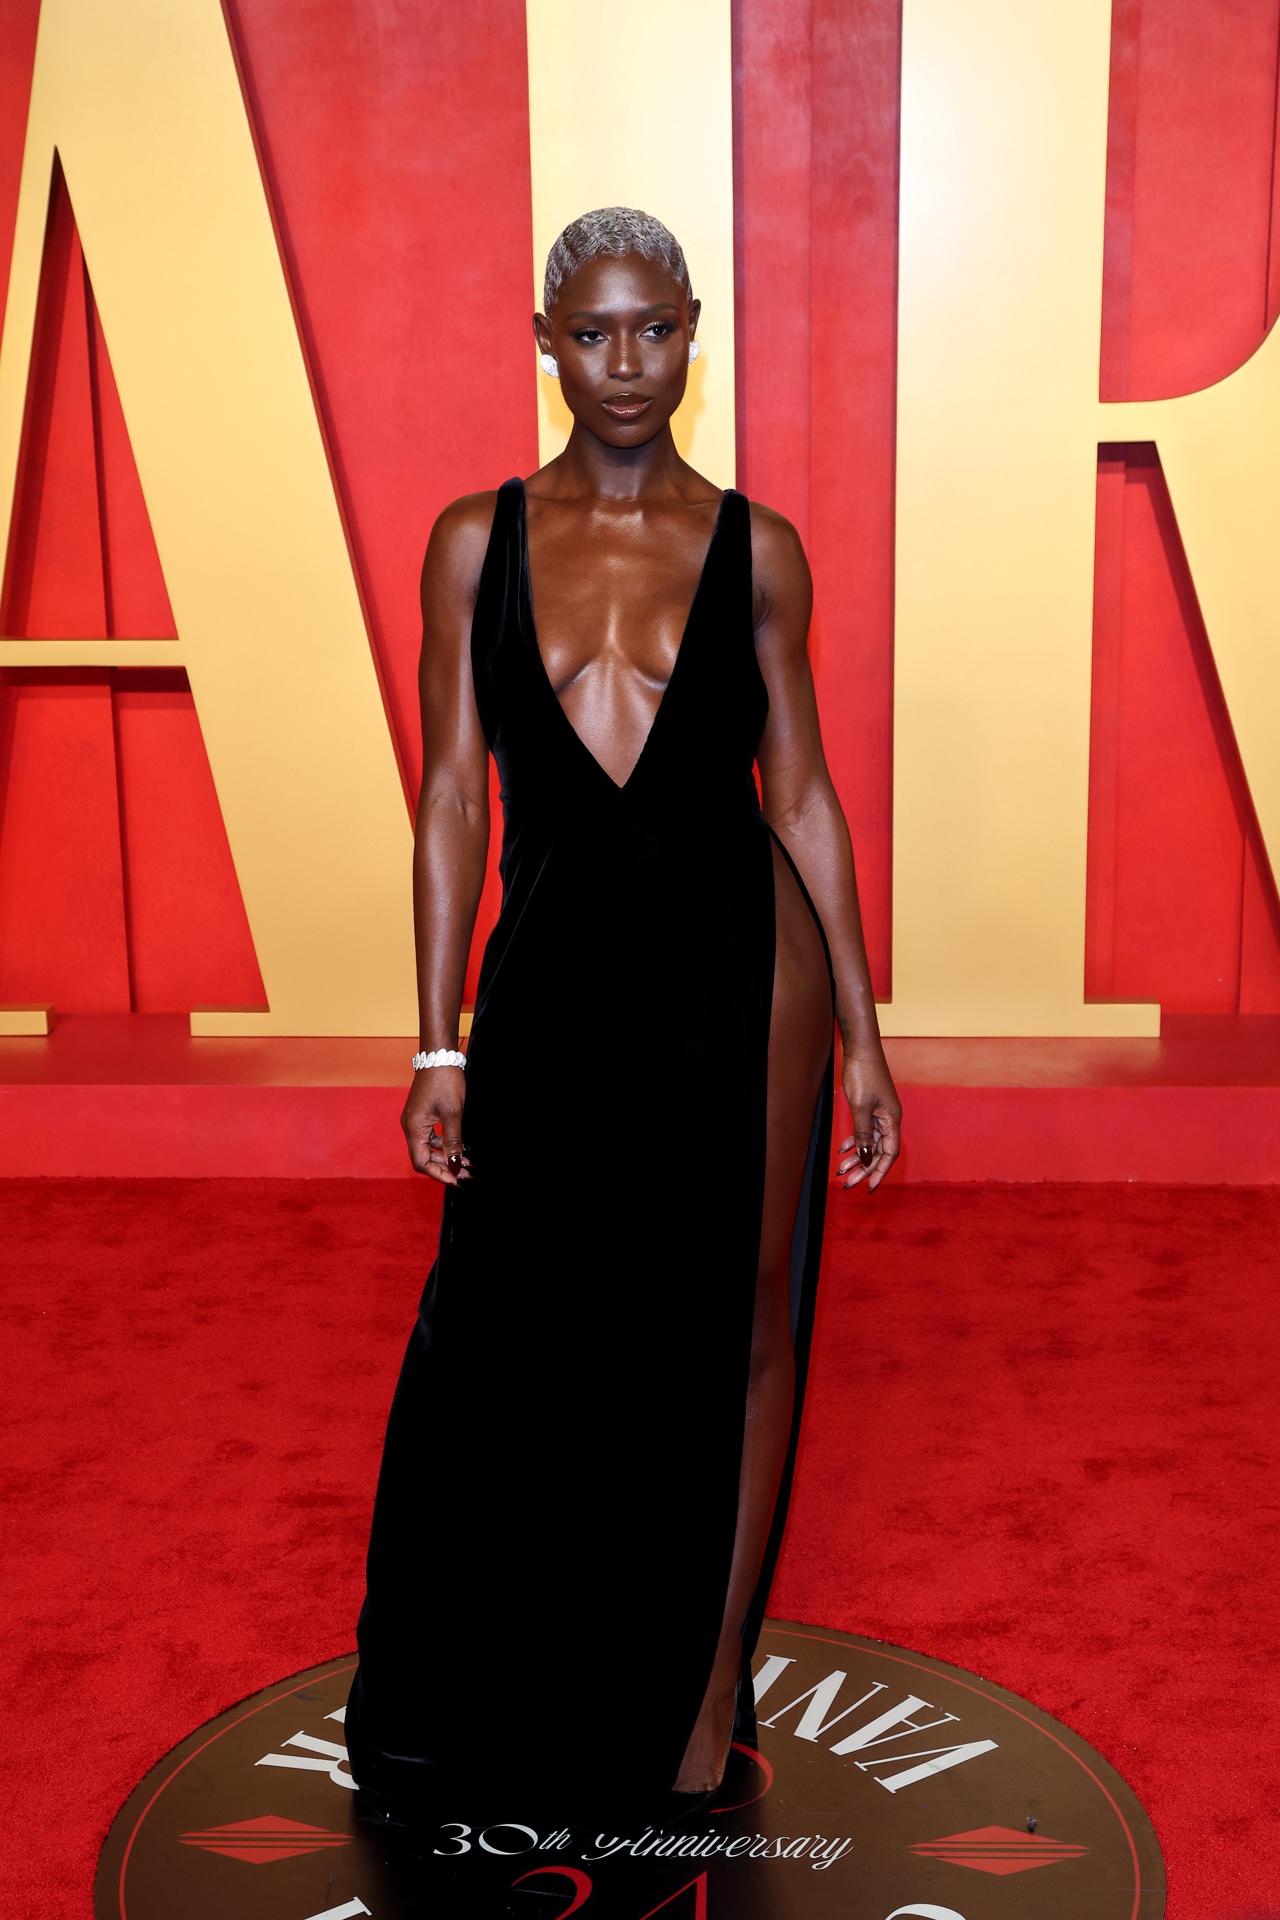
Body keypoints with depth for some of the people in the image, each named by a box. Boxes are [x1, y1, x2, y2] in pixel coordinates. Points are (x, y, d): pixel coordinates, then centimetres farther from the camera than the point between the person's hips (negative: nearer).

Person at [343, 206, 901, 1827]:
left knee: (731, 1333, 8)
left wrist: (862, 1035, 3)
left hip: (738, 965, 0)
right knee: (507, 1332, 7)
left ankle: (704, 1699, 28)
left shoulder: (755, 550, 3)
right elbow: (453, 796, 3)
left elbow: (802, 792, 5)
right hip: (554, 973, 1)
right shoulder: (478, 540, 4)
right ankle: (449, 1724, 32)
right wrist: (439, 1046, 0)